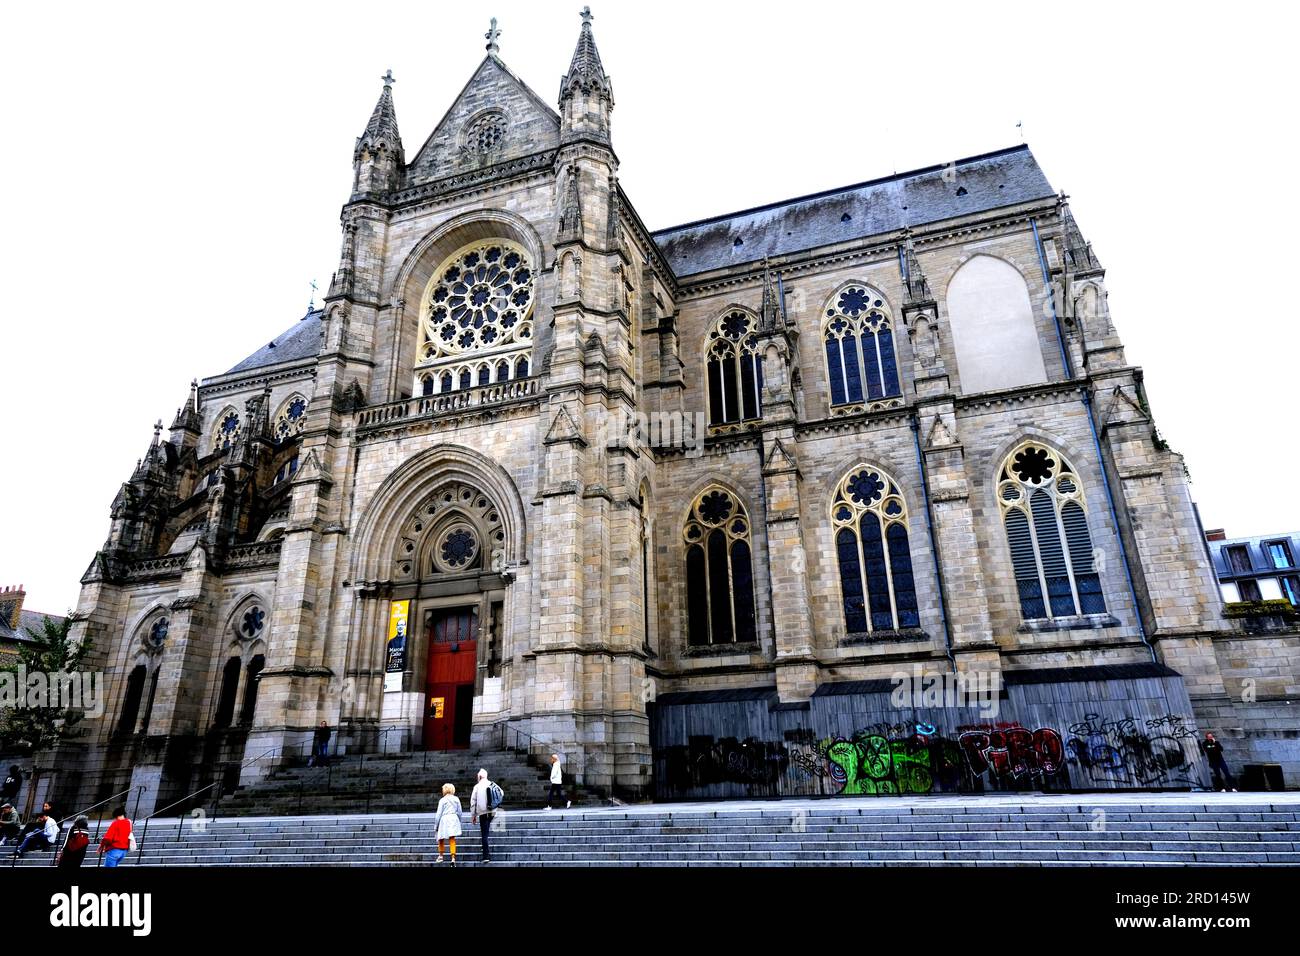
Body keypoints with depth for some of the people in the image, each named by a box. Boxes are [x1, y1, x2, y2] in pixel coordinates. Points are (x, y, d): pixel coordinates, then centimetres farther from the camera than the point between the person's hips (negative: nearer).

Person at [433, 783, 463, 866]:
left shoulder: (442, 800, 0)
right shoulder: (456, 799, 10)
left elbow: (439, 814, -1)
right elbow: (459, 812, 12)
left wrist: (436, 825, 6)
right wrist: (459, 822, 24)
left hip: (444, 819, -2)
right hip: (454, 819, 3)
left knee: (441, 838, 17)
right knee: (452, 839, -1)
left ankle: (440, 856, 28)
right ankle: (453, 858, -12)